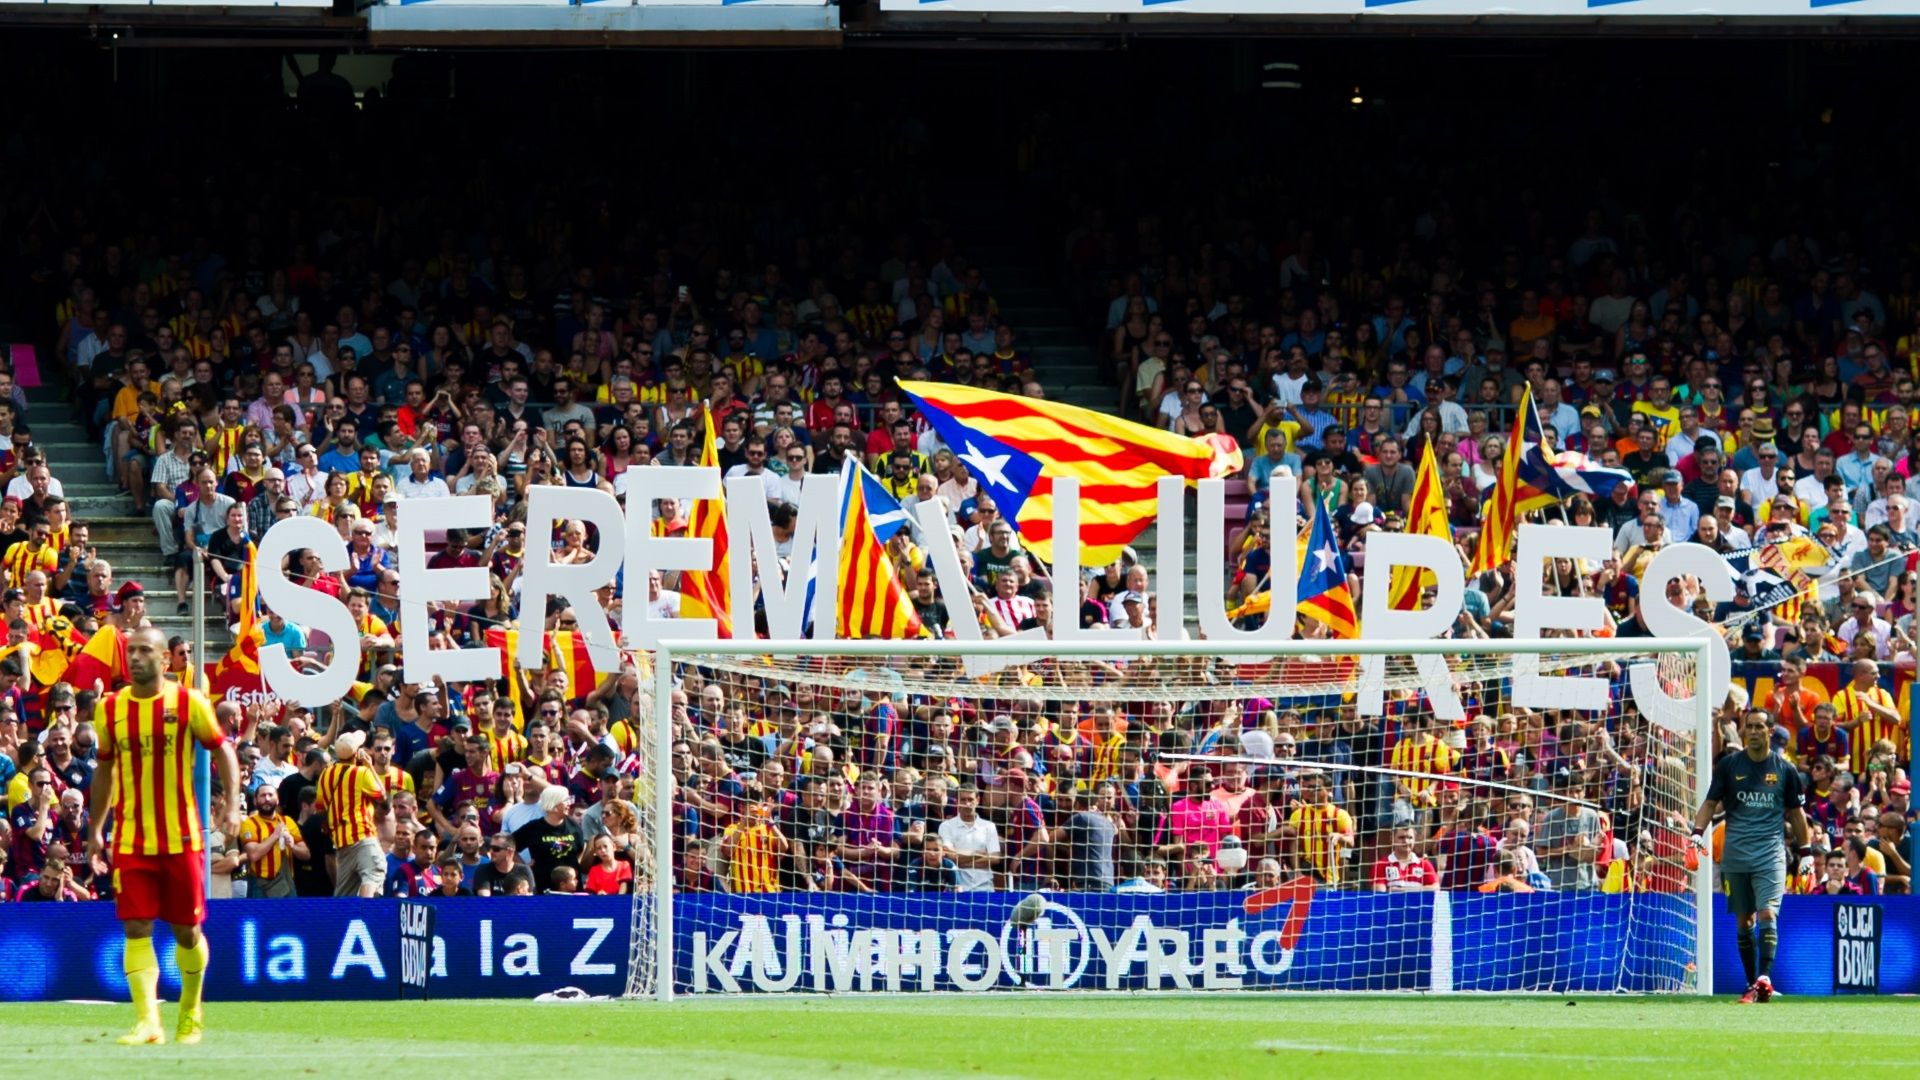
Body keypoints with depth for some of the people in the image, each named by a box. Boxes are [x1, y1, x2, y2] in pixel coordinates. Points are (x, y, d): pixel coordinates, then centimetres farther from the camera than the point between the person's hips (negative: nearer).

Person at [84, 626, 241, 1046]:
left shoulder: (189, 702, -3)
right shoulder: (109, 708, 5)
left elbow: (222, 750, 4)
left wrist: (232, 806, -8)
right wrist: (95, 830, 15)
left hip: (181, 838, -2)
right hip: (131, 840, 2)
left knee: (186, 930, 6)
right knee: (136, 929, -10)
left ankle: (191, 1013, 27)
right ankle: (147, 1022, -15)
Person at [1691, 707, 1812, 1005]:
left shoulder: (1785, 769, 4)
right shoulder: (1729, 765, 6)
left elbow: (1796, 813, 12)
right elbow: (1710, 803, 9)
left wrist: (1804, 852, 12)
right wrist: (1698, 833, -6)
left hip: (1770, 854, -2)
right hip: (1735, 855, 2)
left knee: (1767, 914, -17)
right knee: (1744, 921, 6)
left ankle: (1764, 979, -26)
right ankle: (1752, 985, 13)